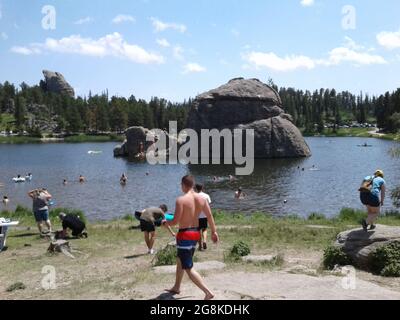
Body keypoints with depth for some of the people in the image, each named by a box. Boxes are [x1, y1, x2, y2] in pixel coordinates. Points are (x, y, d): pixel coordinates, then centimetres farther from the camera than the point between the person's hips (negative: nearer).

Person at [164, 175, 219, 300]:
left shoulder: (181, 200, -18)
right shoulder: (201, 198, 1)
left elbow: (176, 221, -18)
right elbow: (210, 216, 3)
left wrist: (166, 222, 2)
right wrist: (214, 231, 13)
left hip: (185, 234, -8)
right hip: (196, 233, 8)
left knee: (188, 268, -2)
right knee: (180, 261, 27)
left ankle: (208, 292, -11)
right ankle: (176, 288, 41)